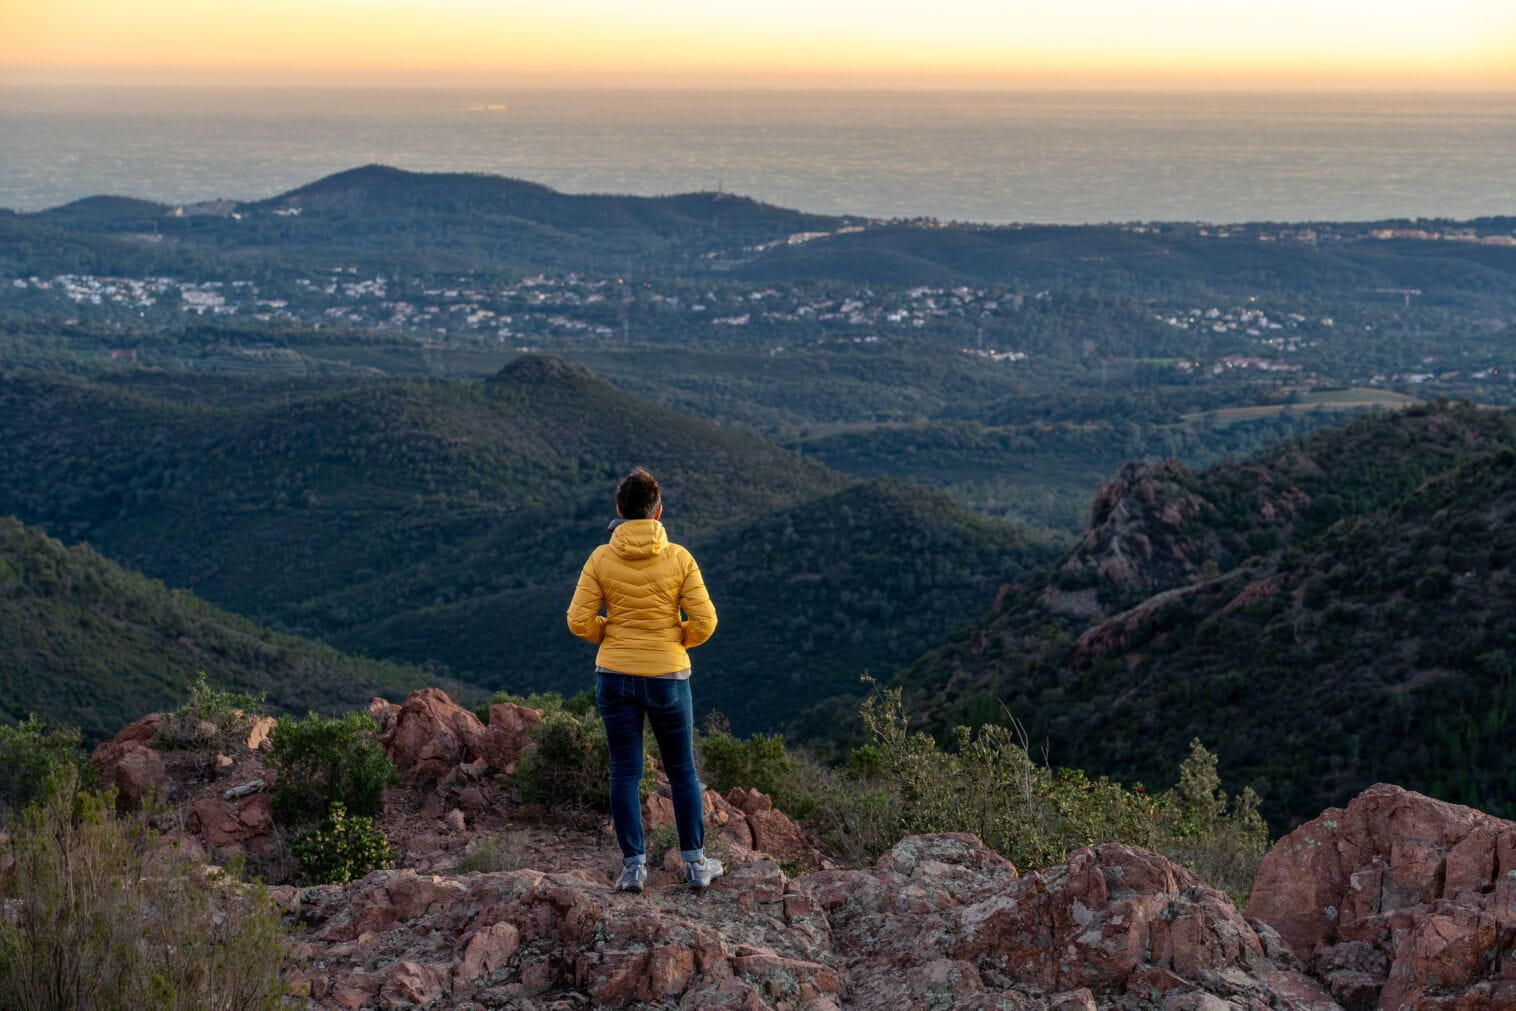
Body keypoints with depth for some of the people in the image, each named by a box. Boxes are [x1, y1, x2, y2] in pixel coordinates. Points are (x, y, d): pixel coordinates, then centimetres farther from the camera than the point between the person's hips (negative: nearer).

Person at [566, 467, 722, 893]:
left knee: (625, 773, 9)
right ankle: (695, 862, 19)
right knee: (682, 771, 13)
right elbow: (704, 622, -10)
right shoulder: (678, 558, -9)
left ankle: (634, 865, 10)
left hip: (615, 677, 1)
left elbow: (579, 621, -6)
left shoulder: (601, 559, -6)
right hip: (668, 677, -1)